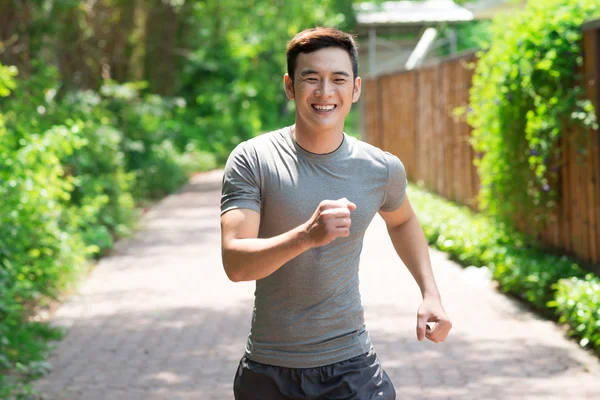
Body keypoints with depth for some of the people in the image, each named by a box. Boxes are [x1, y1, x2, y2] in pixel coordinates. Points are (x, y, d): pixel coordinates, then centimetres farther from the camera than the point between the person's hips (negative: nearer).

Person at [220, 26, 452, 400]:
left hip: (351, 367, 1)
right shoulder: (252, 160, -9)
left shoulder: (382, 169, -1)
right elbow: (235, 263, -21)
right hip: (268, 370, -1)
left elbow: (402, 221, 22)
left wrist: (431, 294, 11)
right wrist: (307, 235, -36)